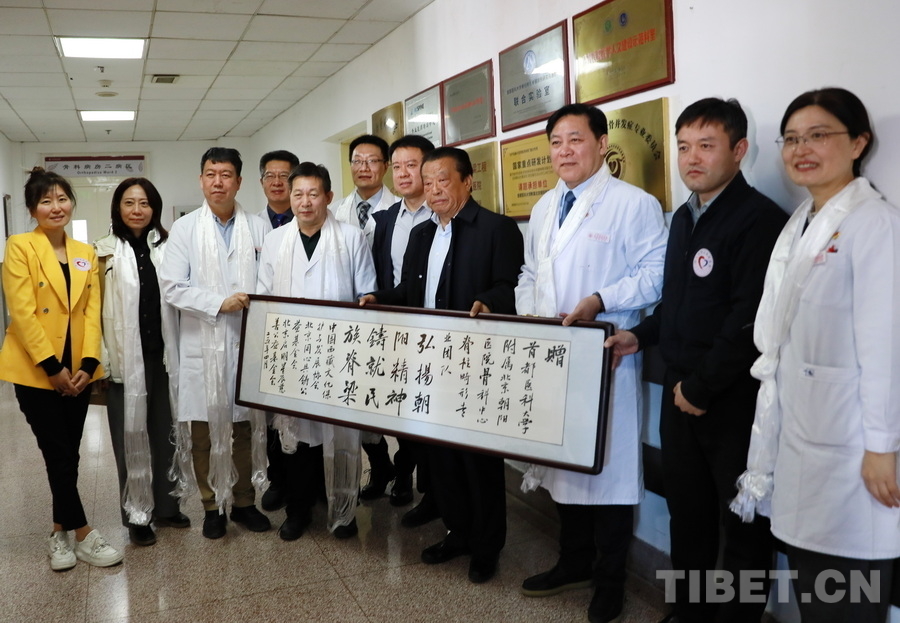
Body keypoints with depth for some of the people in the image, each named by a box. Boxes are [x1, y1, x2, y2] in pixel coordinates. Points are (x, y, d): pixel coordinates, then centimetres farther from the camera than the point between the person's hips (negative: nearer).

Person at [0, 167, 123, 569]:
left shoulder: (86, 254, 9)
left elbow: (92, 311, 4)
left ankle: (61, 532, 25)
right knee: (59, 456, 0)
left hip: (78, 371, 5)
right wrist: (52, 367, -15)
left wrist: (88, 364, -7)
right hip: (35, 370, -4)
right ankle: (84, 536, 11)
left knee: (68, 455, 11)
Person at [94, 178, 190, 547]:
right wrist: (102, 359, -7)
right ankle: (136, 515, 17)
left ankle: (166, 506, 25)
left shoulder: (167, 247, 7)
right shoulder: (105, 252, -1)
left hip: (163, 356, 3)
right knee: (130, 437, 5)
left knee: (165, 433, 11)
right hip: (126, 360, -2)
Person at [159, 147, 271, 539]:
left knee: (247, 425, 8)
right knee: (204, 427, 5)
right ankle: (212, 505, 21)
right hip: (202, 346, -1)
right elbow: (171, 287, -4)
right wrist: (219, 303, -13)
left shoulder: (259, 228, 5)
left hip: (249, 343, 1)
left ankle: (244, 502, 23)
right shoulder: (184, 228, 3)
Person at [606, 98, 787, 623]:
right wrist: (642, 336, 6)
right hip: (681, 394, 8)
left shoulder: (759, 219, -14)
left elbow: (750, 320, -21)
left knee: (743, 526, 8)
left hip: (733, 400, -8)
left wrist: (701, 388, -16)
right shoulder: (685, 217, 13)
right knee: (688, 514, 18)